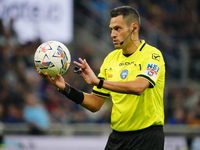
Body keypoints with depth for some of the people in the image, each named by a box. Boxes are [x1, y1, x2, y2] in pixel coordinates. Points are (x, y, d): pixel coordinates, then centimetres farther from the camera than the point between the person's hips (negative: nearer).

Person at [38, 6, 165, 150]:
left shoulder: (152, 54, -9)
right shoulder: (111, 58, 10)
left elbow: (138, 87, -28)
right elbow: (96, 104, 10)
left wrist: (98, 82, -29)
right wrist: (65, 88, -3)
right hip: (117, 136, 6)